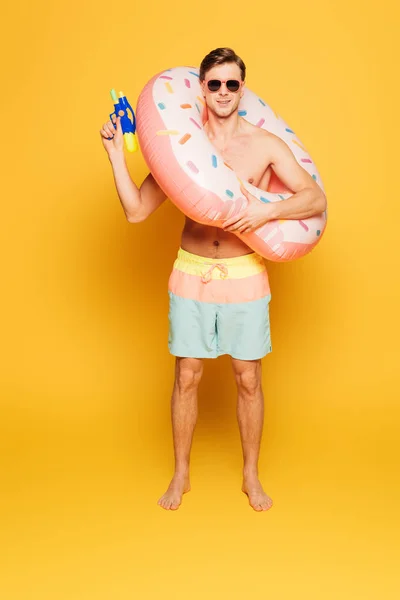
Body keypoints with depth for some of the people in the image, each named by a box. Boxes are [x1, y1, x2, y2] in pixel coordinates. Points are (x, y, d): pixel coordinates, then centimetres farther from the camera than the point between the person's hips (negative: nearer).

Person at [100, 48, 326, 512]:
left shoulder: (265, 145, -3)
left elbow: (317, 199, -7)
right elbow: (136, 211, -1)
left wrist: (268, 210, -23)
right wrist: (116, 154, -9)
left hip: (245, 276, -1)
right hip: (191, 275, 1)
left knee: (248, 379, 8)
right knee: (186, 377, 8)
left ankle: (251, 477, 28)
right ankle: (180, 475, 28)